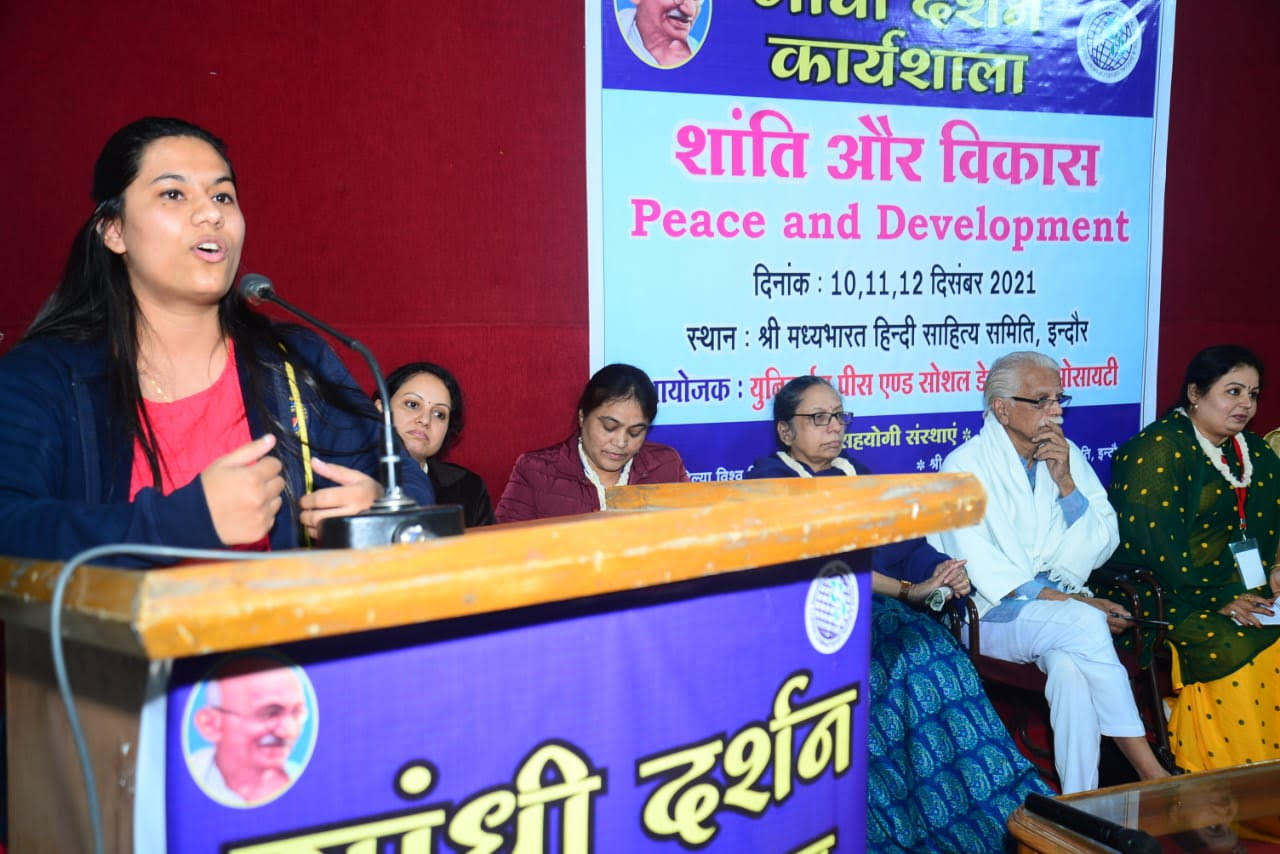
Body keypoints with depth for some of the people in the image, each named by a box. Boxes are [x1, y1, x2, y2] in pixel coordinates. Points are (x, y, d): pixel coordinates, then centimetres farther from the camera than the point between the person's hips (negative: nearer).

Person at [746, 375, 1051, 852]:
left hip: (879, 608, 5)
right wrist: (909, 590, -18)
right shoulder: (769, 478, 1)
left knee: (933, 651, -24)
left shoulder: (853, 472, 21)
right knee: (914, 654, -29)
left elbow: (903, 541, 11)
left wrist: (942, 571, -12)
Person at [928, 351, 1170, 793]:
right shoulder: (966, 465, -4)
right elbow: (983, 568, -14)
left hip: (1063, 606, 4)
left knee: (1070, 665, -31)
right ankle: (1150, 772, -24)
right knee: (1084, 625, -31)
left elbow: (1103, 548, 6)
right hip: (993, 614, -3)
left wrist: (1066, 483, -9)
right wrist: (1074, 604, -19)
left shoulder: (1067, 455, 11)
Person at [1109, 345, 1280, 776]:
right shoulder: (1159, 449, -9)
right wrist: (1222, 598, -16)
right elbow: (1158, 546, -16)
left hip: (1244, 591, 7)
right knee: (1232, 647, -27)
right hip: (1166, 598, -7)